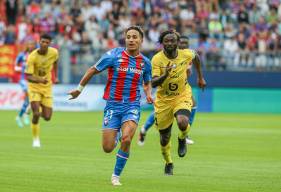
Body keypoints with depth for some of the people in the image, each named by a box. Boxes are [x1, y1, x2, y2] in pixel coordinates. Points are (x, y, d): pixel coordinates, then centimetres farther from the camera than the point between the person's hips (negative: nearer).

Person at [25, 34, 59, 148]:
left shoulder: (54, 52, -11)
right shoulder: (32, 57, -23)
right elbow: (28, 77, -25)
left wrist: (56, 76, 15)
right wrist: (38, 79, -44)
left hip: (47, 87, 3)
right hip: (34, 87, -3)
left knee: (47, 117, -2)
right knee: (36, 114, -18)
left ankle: (38, 108, 36)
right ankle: (36, 139, 5)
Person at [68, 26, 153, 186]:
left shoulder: (145, 62, 3)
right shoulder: (114, 55, -7)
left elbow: (147, 83, 23)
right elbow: (93, 70, 4)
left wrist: (149, 94, 2)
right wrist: (80, 88, 10)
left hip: (132, 106, 1)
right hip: (113, 105, -1)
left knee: (126, 139, -24)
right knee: (107, 148, -4)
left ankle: (116, 175, -4)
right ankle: (116, 136, 36)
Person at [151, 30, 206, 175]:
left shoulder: (186, 54, -11)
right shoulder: (157, 59, -18)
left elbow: (196, 57, 15)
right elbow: (153, 83, -24)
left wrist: (200, 78, 23)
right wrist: (165, 75, -43)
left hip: (182, 97, 0)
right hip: (163, 100, 0)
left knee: (183, 123, -31)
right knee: (164, 138, 8)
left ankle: (182, 139, 6)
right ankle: (168, 163, 37)